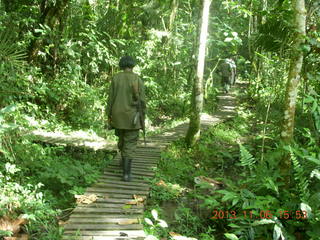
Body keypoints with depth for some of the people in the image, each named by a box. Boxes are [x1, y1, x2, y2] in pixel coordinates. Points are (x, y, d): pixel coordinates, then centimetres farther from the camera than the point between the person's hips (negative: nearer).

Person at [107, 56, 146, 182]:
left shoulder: (115, 78, -2)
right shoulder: (138, 80, -8)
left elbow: (111, 98, -1)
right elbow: (142, 101, -8)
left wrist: (109, 116, 7)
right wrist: (142, 118, 3)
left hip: (118, 116, 3)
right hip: (132, 117, -3)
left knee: (122, 138, 25)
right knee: (130, 144, 2)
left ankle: (124, 161, 45)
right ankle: (126, 173, -4)